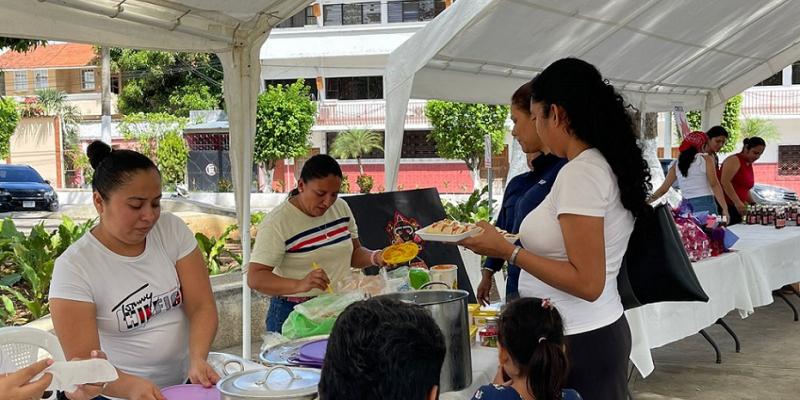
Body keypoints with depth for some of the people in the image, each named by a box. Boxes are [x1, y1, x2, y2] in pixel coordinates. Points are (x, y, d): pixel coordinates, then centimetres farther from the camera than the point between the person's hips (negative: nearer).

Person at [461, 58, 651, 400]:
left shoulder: (580, 173, -20)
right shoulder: (606, 165, 9)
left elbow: (587, 283, -23)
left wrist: (507, 251, -20)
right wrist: (525, 243, 28)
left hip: (578, 342, -10)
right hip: (602, 330, 10)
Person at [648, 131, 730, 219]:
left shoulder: (676, 164, 10)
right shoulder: (706, 159, 0)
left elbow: (663, 189, 9)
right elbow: (714, 185, -7)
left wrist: (645, 202, 18)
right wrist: (725, 208, -9)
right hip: (705, 204, -4)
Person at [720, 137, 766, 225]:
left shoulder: (749, 165, 21)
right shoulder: (734, 160, -6)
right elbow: (725, 182, -20)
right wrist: (737, 202, -26)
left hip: (739, 208, 9)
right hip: (726, 207, -9)